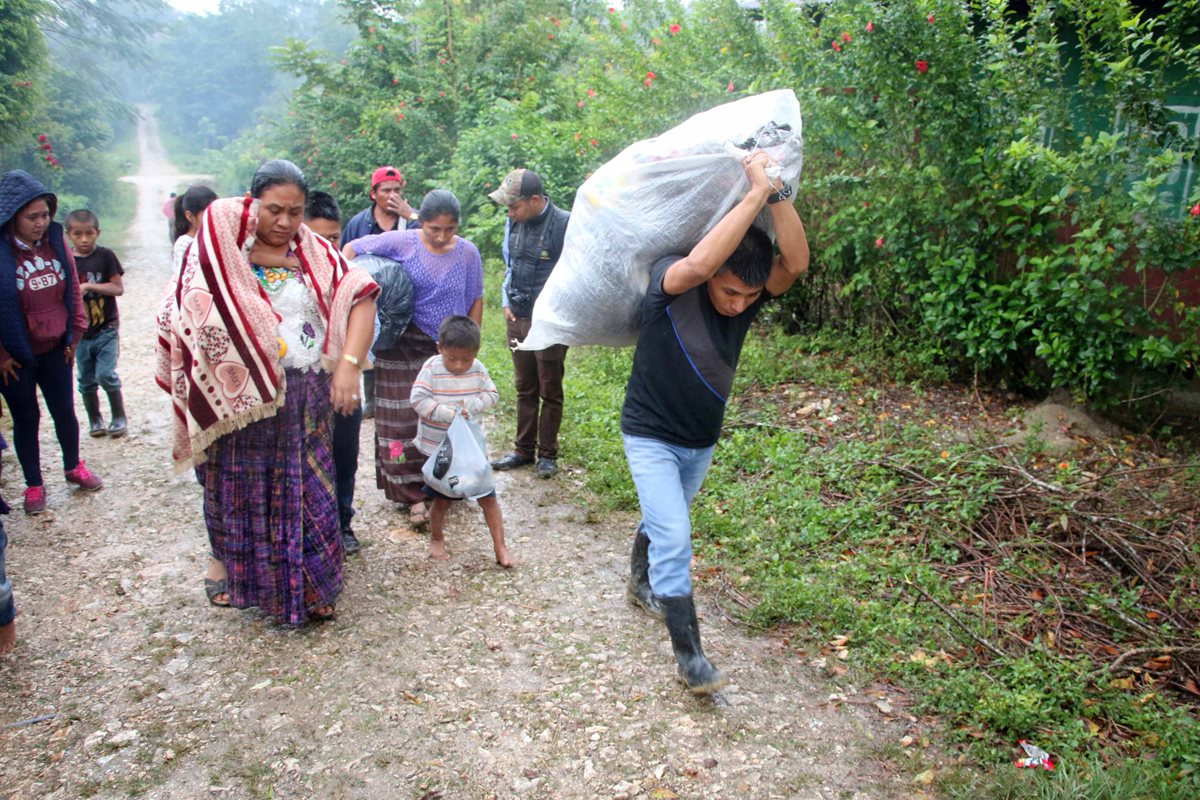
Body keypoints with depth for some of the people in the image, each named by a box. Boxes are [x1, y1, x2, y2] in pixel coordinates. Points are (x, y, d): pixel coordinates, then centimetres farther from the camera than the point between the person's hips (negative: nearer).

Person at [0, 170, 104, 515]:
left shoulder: (56, 239, -4)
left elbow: (73, 289, 4)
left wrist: (74, 335, 5)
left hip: (54, 348, 3)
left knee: (64, 411, 15)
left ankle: (73, 467, 37)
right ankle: (34, 485, 25)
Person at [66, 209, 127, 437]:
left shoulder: (105, 256, -6)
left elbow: (119, 288, -8)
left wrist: (89, 286, -18)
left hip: (106, 329, -3)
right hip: (79, 331, 3)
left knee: (106, 374, -8)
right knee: (86, 380, 10)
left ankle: (119, 417, 11)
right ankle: (94, 420, 26)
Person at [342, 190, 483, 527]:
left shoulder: (468, 253, -5)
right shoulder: (401, 243, -11)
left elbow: (475, 301, 4)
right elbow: (351, 249, -1)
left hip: (448, 349, 2)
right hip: (404, 348, -2)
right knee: (405, 418, -1)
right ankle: (414, 495, 8)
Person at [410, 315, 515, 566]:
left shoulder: (478, 369, -6)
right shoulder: (431, 368, -15)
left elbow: (492, 394, 0)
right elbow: (418, 400, -20)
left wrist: (472, 404, -19)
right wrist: (447, 414, -26)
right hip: (438, 448, -2)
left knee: (487, 496, 4)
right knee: (443, 498, 11)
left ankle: (500, 547, 15)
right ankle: (436, 538, 37)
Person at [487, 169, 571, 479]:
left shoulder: (564, 224, -16)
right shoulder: (513, 223, 4)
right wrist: (507, 302, 8)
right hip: (518, 319, 6)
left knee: (550, 392, 6)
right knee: (525, 389, 14)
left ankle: (547, 454, 18)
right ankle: (523, 450, 25)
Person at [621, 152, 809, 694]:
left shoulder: (752, 292, -13)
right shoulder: (671, 283, -26)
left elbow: (796, 263, -31)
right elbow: (698, 264, -50)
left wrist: (777, 193, -40)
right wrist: (755, 193, -46)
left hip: (701, 441, 6)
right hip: (651, 436, -5)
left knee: (663, 522, 25)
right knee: (674, 540, -12)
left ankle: (641, 584, 53)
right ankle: (689, 657, -1)